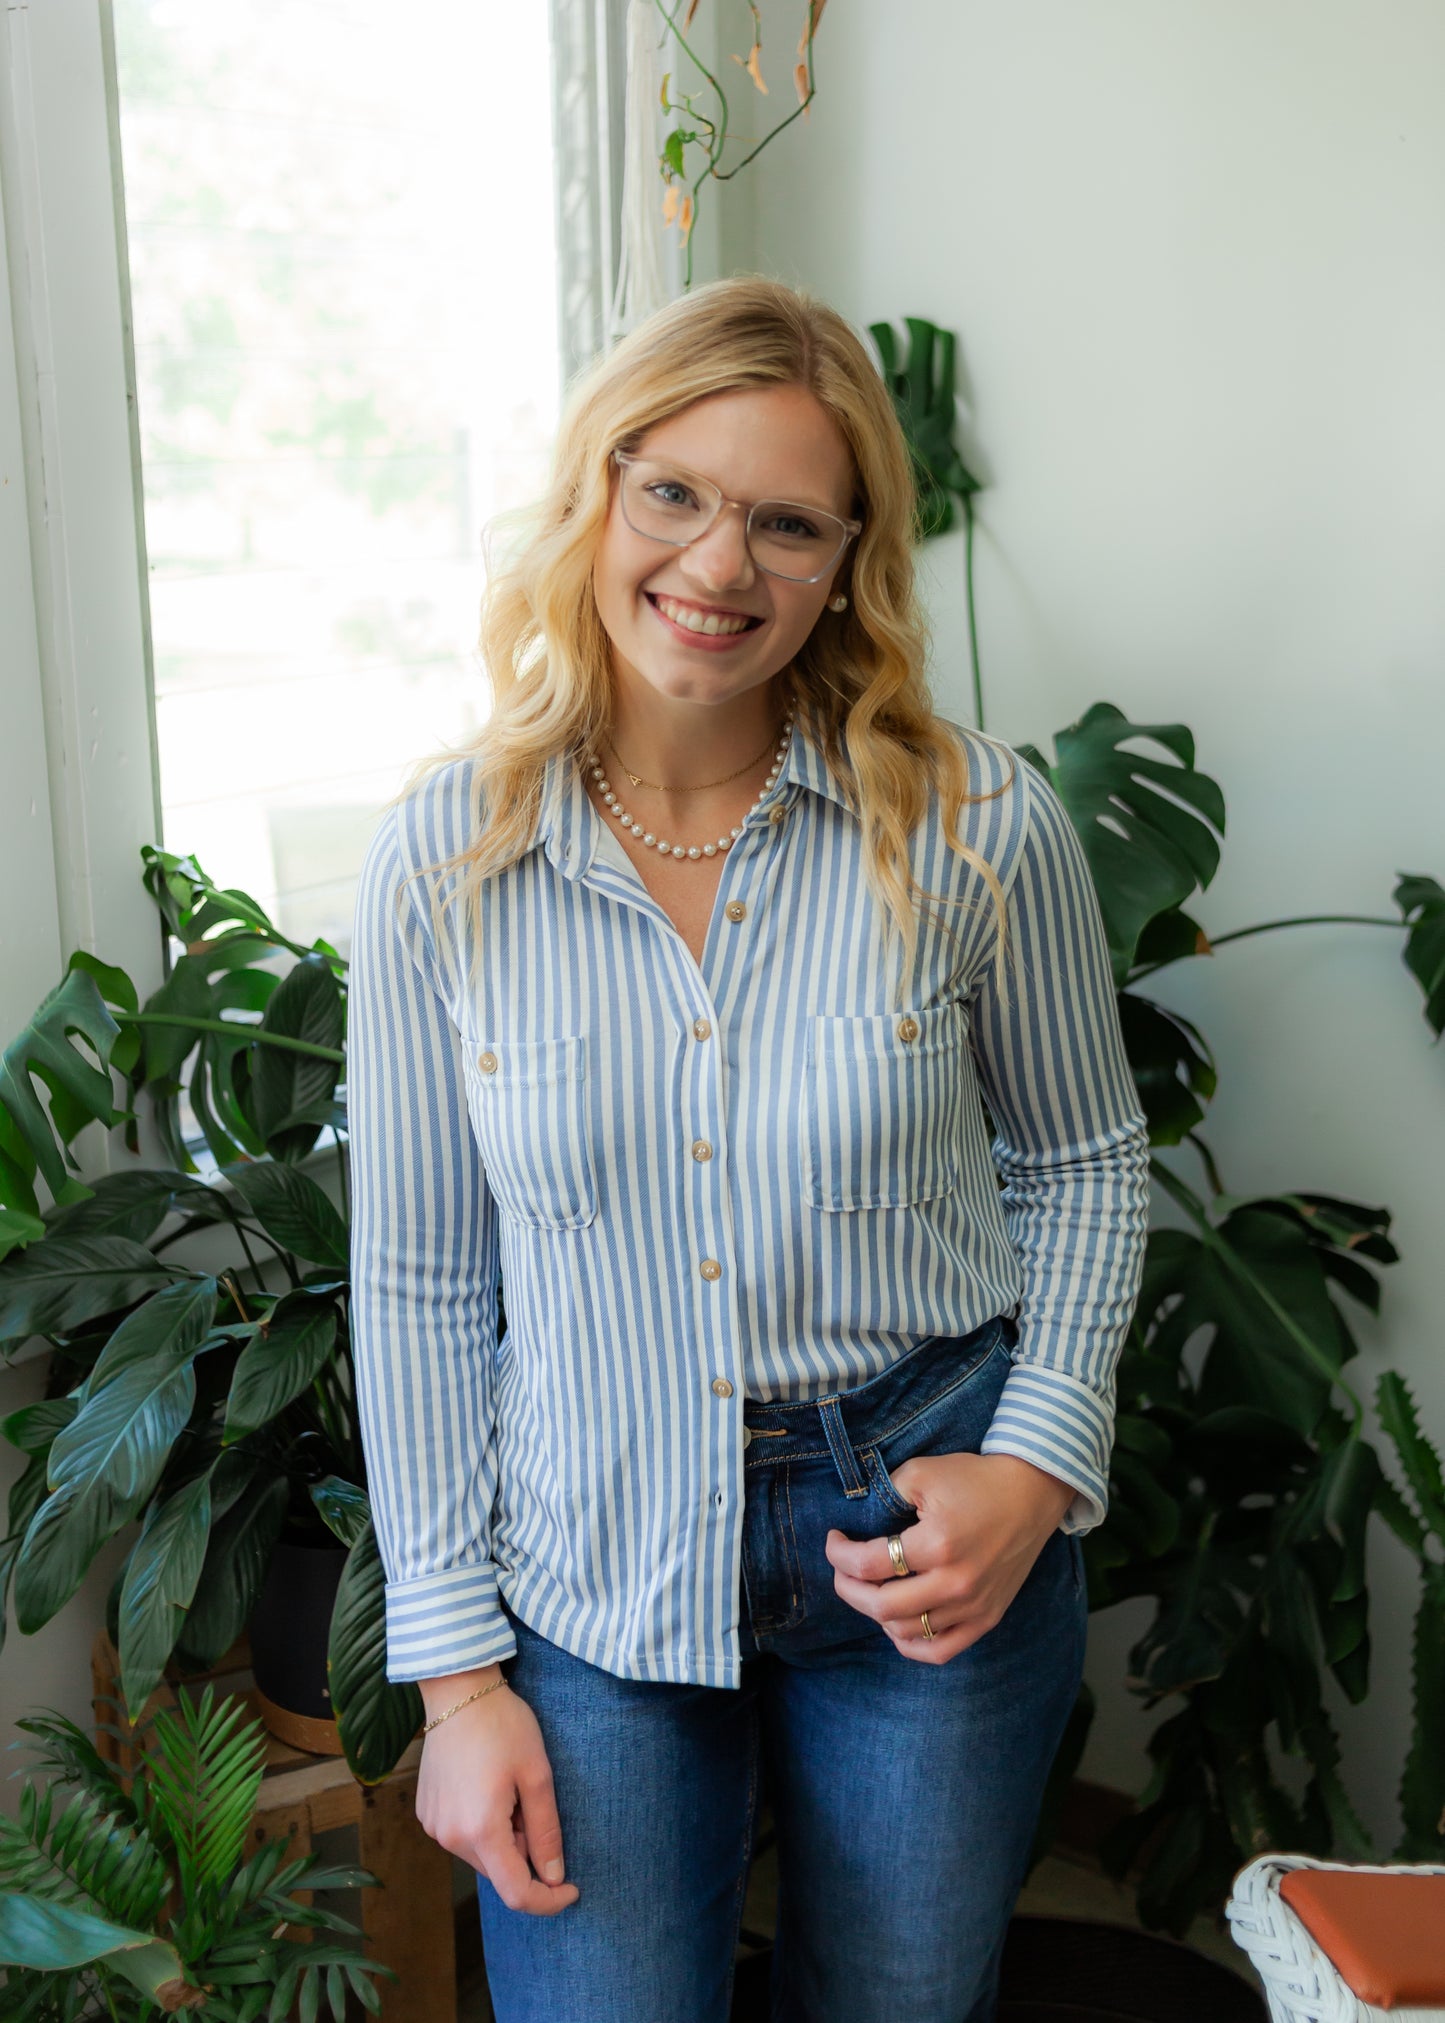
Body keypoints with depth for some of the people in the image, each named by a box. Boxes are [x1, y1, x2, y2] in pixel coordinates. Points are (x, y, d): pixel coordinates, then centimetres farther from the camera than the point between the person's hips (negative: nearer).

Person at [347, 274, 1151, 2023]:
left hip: (930, 1544, 0)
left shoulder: (982, 828, -11)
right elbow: (415, 1280, -2)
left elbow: (1084, 1163, 4)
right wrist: (456, 1668, -1)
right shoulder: (440, 863, -8)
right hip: (592, 1572, 0)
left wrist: (1038, 1461, -10)